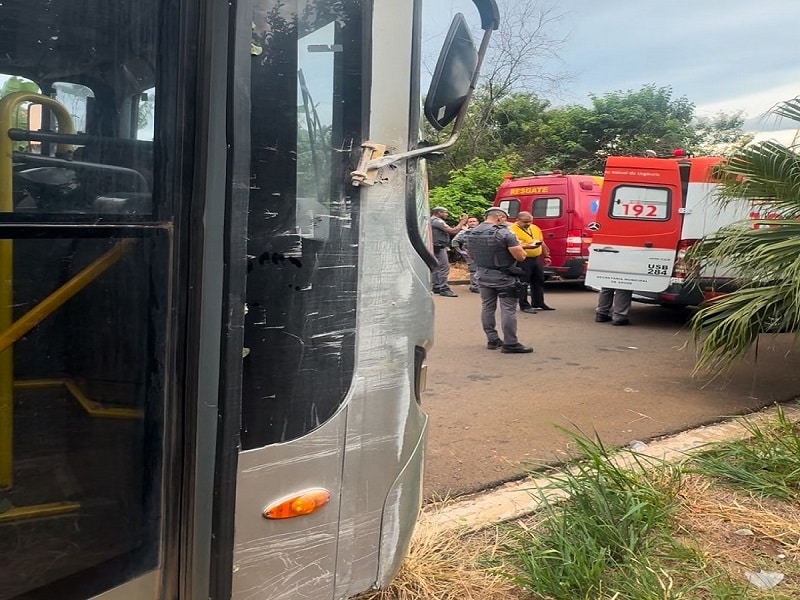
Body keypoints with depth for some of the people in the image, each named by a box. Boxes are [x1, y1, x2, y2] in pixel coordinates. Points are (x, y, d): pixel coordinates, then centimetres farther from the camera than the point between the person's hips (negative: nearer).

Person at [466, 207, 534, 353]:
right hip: (503, 277, -6)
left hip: (482, 275, 6)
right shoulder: (504, 234, -18)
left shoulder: (472, 233, 2)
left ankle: (492, 340, 21)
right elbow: (521, 256, -16)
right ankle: (510, 344, 1)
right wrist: (517, 245, 3)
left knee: (487, 307, 14)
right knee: (508, 310, -1)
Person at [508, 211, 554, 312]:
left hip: (536, 259, 8)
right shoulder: (512, 230, -11)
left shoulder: (535, 228, 14)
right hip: (523, 260, -8)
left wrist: (546, 256, 21)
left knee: (539, 281, 13)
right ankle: (524, 305, 7)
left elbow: (542, 243, 22)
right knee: (523, 283, -1)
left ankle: (538, 303, 25)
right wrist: (526, 246, -33)